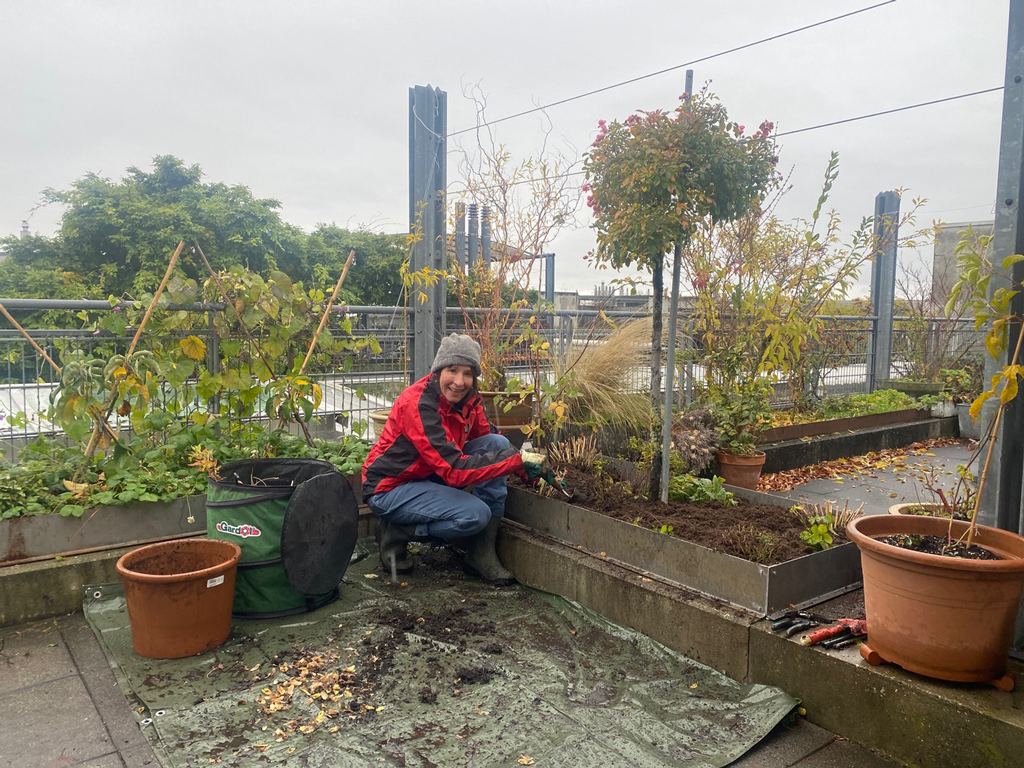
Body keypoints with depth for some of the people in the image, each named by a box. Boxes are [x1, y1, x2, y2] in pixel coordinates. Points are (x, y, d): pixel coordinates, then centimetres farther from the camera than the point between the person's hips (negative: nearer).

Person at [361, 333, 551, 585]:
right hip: (389, 488, -8)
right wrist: (516, 459, -33)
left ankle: (482, 553, -8)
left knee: (498, 443, -11)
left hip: (432, 476, 8)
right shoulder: (418, 404, -28)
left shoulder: (468, 398, -5)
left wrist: (525, 468, -14)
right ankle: (396, 532, -2)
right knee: (476, 514, -28)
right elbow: (455, 469, -34)